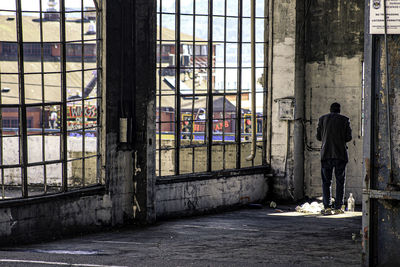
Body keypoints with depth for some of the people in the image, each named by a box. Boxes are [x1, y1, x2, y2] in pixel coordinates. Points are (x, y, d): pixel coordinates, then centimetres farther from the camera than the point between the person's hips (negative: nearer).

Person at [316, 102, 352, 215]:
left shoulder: (322, 119, 6)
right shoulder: (345, 120, 2)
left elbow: (318, 137, 7)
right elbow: (348, 137, 0)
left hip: (326, 154, 1)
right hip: (340, 154, -1)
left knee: (326, 181, 5)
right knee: (340, 181, 6)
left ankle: (327, 207, -5)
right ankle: (338, 207, 1)